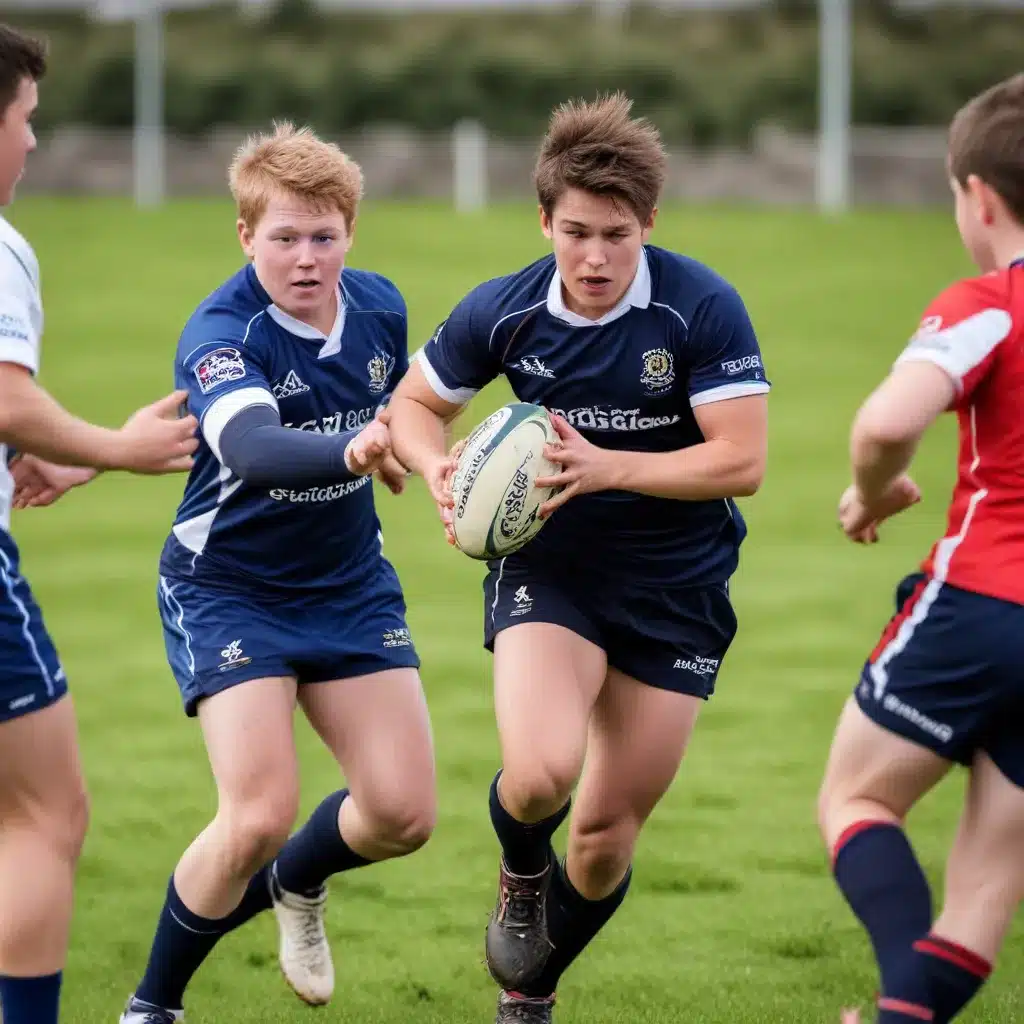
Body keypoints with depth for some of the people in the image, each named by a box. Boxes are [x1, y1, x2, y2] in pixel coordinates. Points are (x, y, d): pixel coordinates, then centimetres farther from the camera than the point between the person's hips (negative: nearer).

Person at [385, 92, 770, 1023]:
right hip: (549, 571, 1)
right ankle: (522, 877, 11)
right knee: (539, 773, -27)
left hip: (677, 589, 0)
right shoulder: (503, 312, -8)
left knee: (607, 835, 5)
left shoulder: (702, 309, -17)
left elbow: (740, 461, -20)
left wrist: (605, 468, -30)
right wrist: (437, 468, -14)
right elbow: (415, 402, 8)